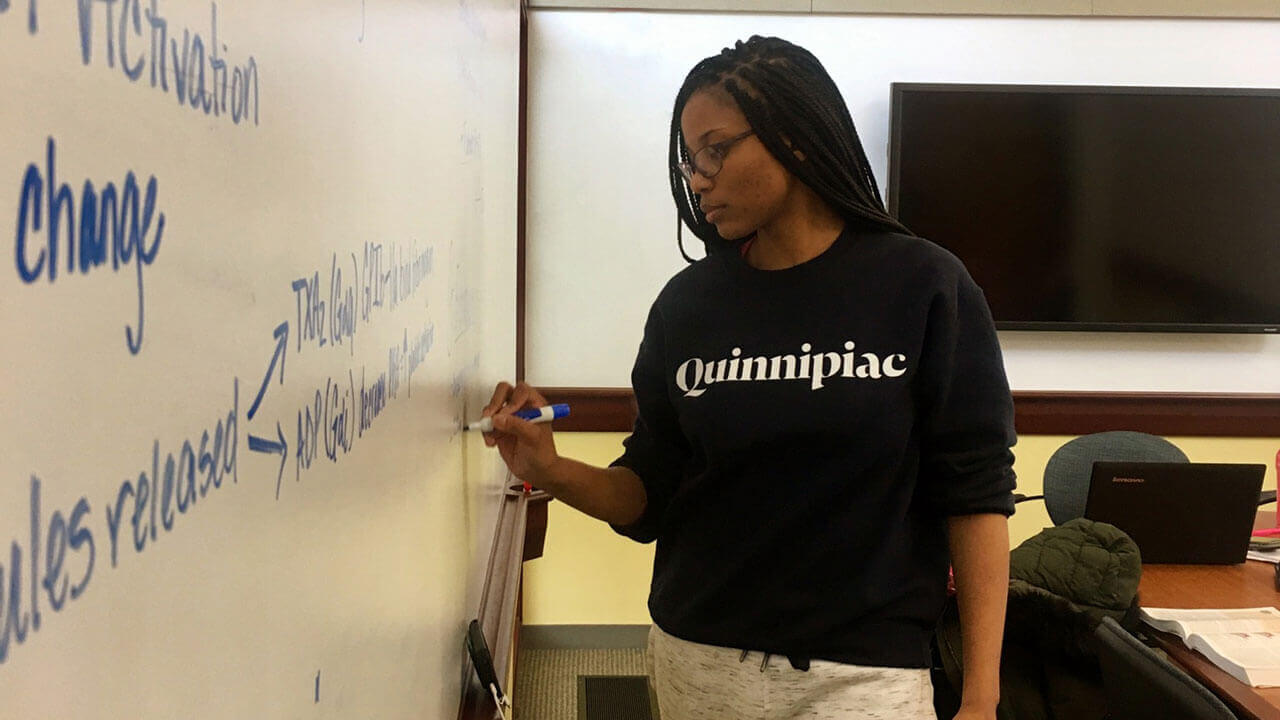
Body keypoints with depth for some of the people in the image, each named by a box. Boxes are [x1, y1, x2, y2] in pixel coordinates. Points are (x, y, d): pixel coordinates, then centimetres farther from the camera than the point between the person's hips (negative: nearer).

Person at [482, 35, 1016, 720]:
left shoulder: (922, 285, -8)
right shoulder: (688, 303, 1)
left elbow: (976, 494, -7)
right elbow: (653, 496, 5)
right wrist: (553, 472, -14)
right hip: (699, 661, 4)